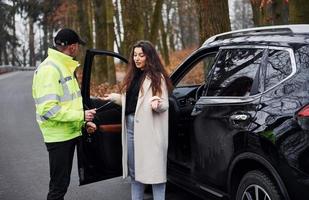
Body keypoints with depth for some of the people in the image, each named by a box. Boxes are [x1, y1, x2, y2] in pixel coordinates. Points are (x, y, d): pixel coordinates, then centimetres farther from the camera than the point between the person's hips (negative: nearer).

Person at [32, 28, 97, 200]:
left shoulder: (65, 67, 13)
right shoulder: (49, 69, -18)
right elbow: (48, 109, -25)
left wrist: (83, 121, 10)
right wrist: (81, 115, -21)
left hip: (70, 133, 9)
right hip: (58, 136, -9)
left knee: (63, 182, 18)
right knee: (59, 185, -1)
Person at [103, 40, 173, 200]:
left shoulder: (157, 77, -5)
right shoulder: (133, 76, 16)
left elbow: (164, 105, -9)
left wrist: (156, 104, -30)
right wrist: (114, 97, 26)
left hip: (149, 129, -8)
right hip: (130, 126, 8)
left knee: (154, 169, -4)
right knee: (134, 170, 16)